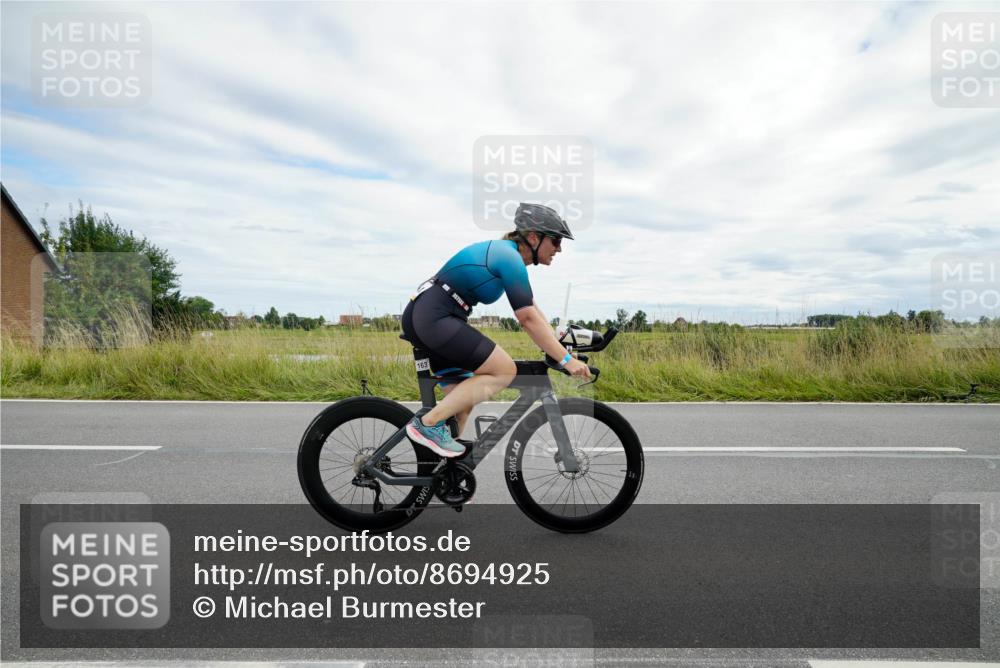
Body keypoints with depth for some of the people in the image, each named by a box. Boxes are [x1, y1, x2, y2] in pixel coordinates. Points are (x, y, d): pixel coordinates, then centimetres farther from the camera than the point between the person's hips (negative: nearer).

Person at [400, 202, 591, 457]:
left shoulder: (506, 253, 16)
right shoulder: (510, 257, -14)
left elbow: (533, 310, 19)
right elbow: (529, 319, -17)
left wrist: (560, 347, 15)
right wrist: (566, 360, -14)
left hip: (422, 317, 10)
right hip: (435, 318, -10)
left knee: (461, 402, 12)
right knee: (505, 370, -11)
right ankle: (428, 424, -10)